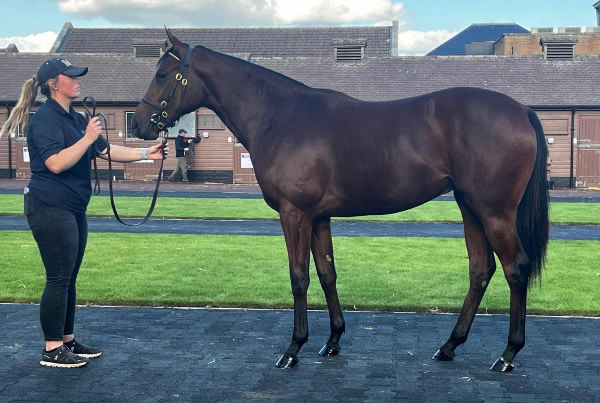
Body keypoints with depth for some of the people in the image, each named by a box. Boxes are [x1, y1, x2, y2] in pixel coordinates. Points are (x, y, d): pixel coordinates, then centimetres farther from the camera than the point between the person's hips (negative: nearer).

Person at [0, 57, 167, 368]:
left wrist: (146, 153, 8)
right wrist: (88, 138, -23)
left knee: (68, 279, 14)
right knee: (59, 279, -5)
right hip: (50, 208, -9)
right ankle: (52, 350, 3)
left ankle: (67, 340, 24)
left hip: (72, 209, 9)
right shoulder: (46, 118, -13)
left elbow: (107, 151, 16)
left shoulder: (75, 119, 15)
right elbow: (56, 163, -25)